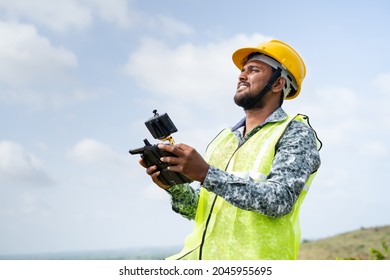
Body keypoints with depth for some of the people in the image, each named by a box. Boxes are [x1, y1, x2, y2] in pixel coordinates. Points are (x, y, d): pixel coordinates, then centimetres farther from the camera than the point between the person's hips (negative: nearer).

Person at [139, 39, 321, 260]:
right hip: (200, 257, 6)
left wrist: (206, 174, -23)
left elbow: (279, 200, -18)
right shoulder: (223, 139, 17)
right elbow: (201, 210, 14)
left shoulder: (296, 133, -2)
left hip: (252, 259, -6)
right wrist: (174, 186, -5)